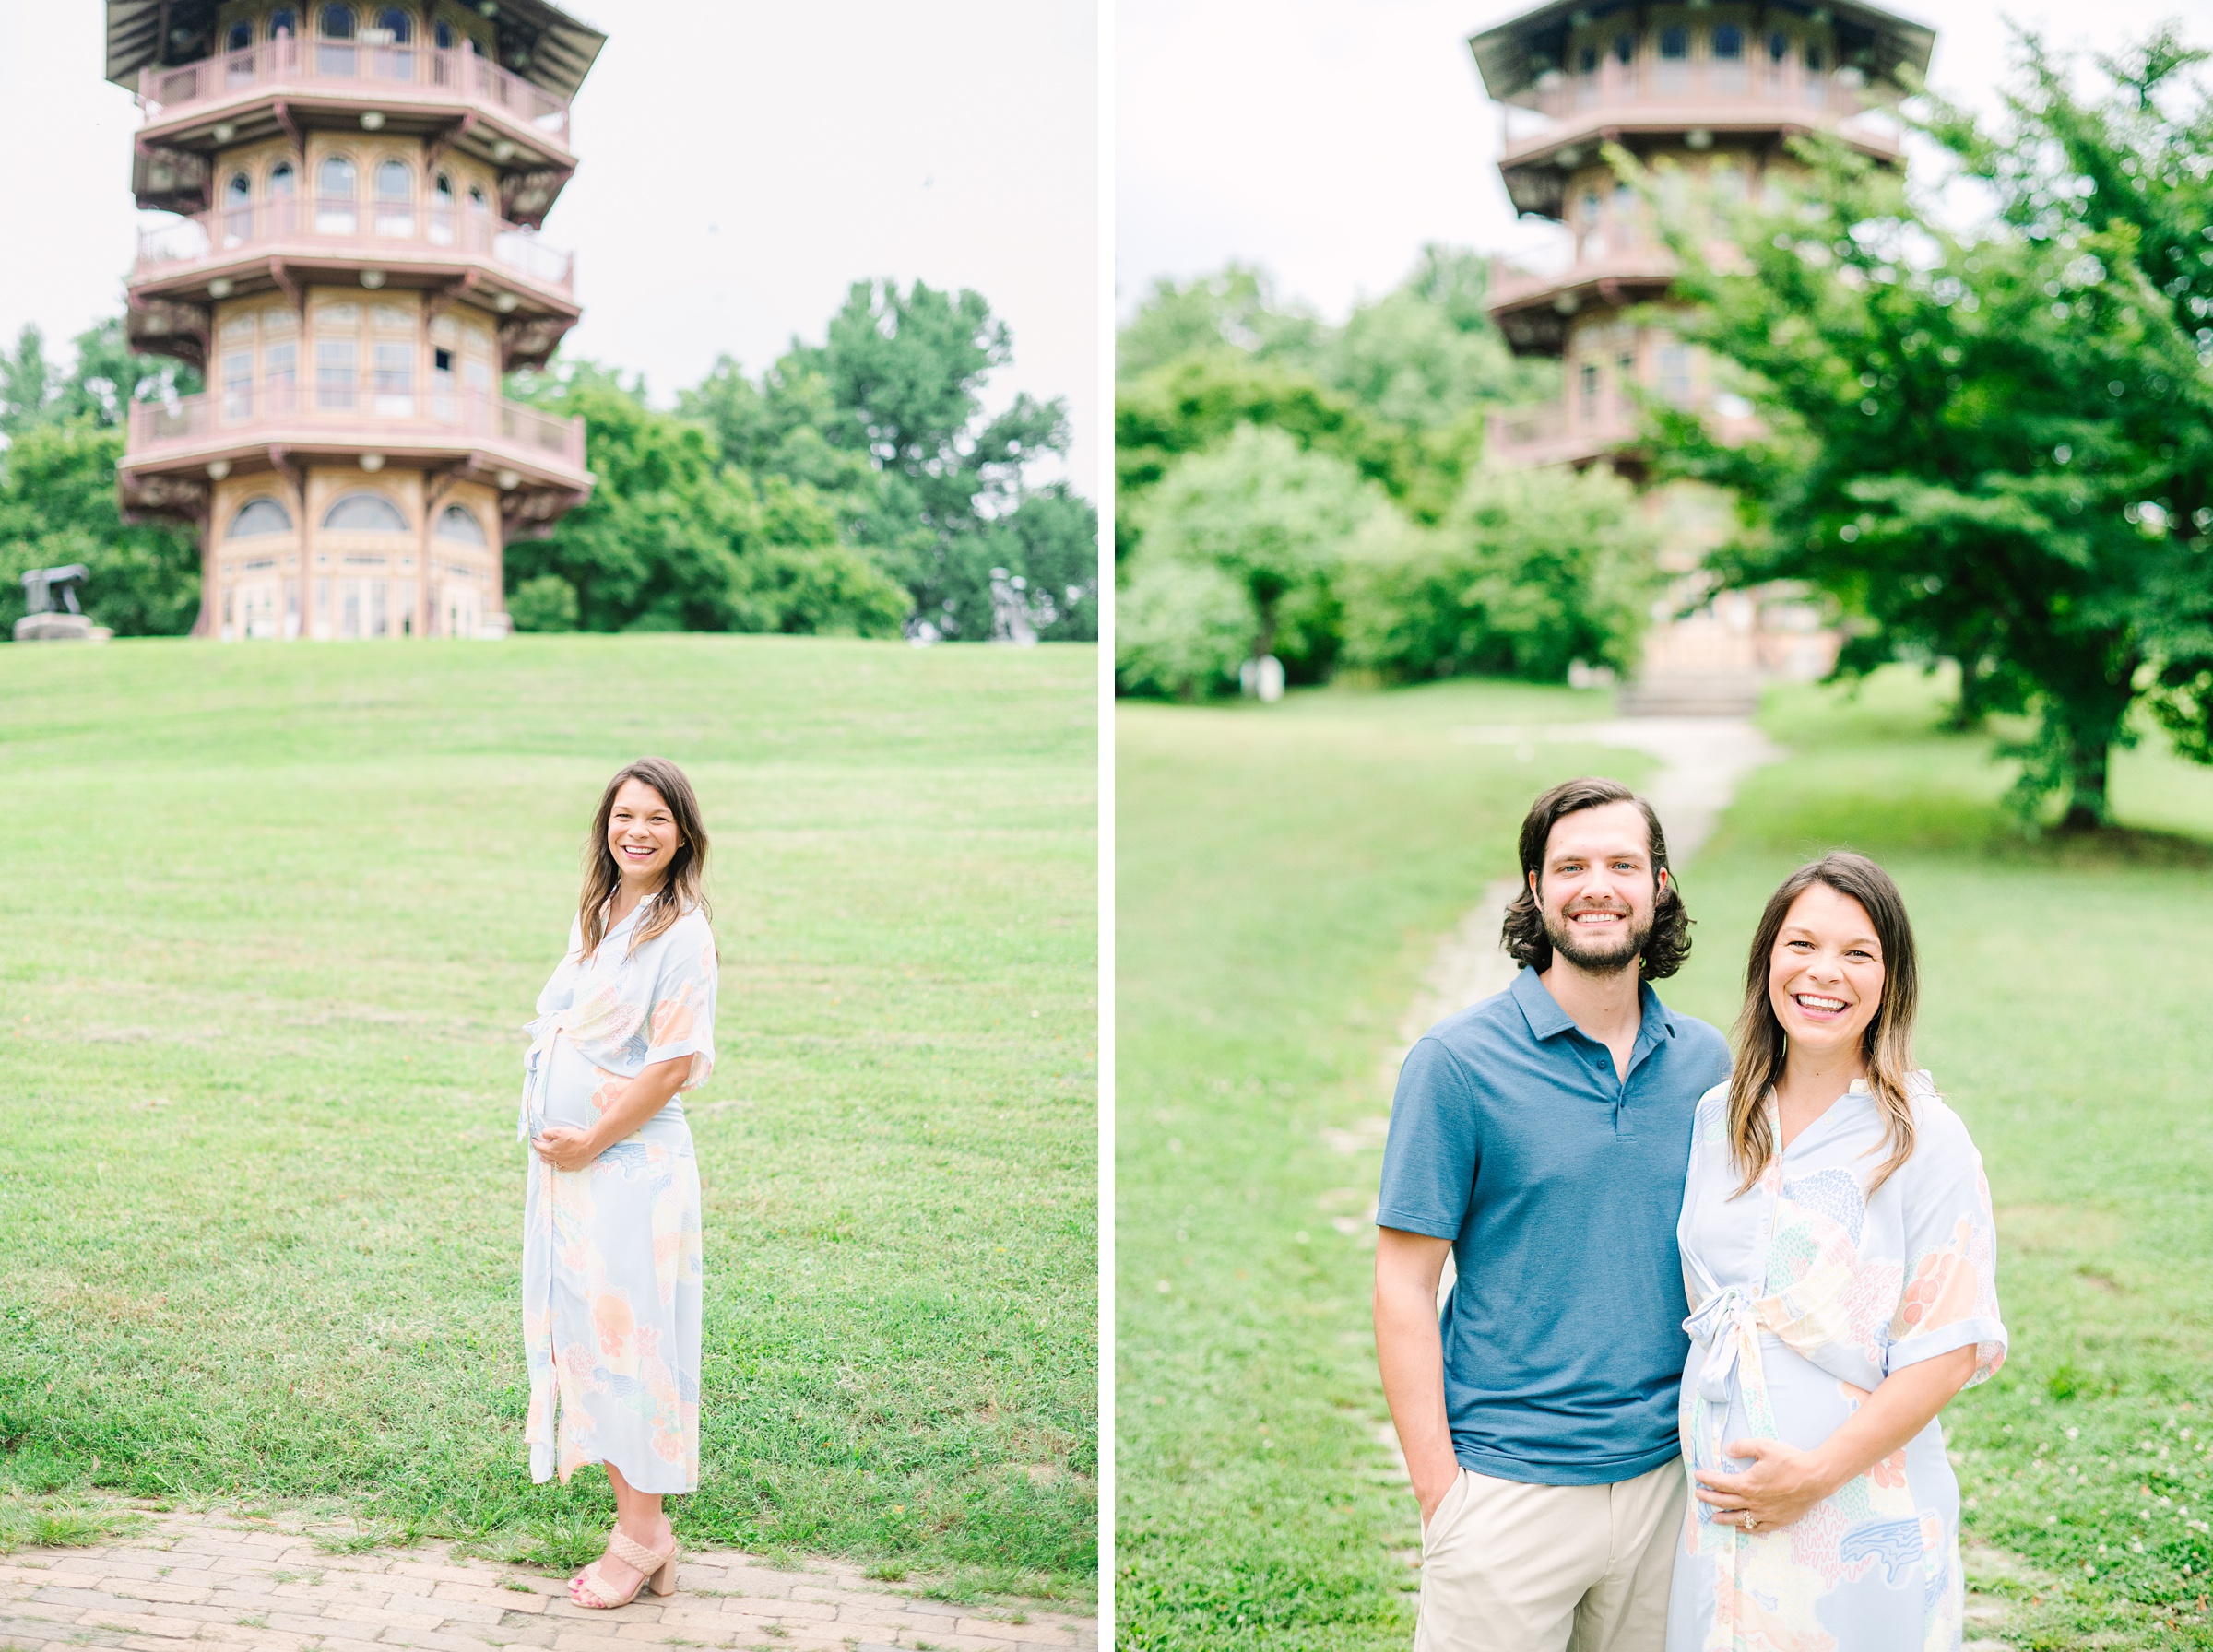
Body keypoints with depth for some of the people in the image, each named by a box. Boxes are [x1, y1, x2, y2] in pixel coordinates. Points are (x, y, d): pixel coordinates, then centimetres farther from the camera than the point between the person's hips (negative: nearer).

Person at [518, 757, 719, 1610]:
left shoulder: (682, 931, -12)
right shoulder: (596, 917, 12)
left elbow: (675, 1064, -16)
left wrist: (591, 1141, -12)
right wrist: (551, 1135, 7)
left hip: (632, 1160, -8)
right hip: (566, 1159, 8)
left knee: (623, 1331, -3)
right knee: (581, 1334, 10)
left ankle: (642, 1532, 9)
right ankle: (636, 1526, 19)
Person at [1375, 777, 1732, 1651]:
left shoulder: (1704, 1061, 5)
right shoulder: (1457, 1060, -8)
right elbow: (1404, 1286, -8)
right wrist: (1438, 1487, -12)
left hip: (1665, 1476, 4)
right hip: (1508, 1491, -4)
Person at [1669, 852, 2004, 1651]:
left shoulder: (1924, 1140, -9)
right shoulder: (1717, 1118, 6)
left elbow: (1951, 1351, -11)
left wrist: (1817, 1472, -15)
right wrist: (1703, 1451, 5)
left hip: (1862, 1519, -4)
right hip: (1722, 1508, 4)